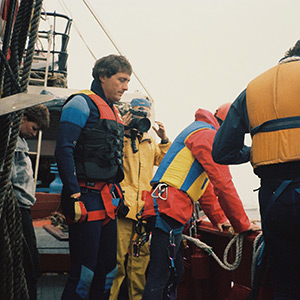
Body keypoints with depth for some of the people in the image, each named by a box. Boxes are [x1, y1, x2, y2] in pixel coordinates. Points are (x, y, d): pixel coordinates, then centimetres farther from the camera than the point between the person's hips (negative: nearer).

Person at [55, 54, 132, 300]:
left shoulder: (114, 112, 20)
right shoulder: (82, 103, -6)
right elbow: (64, 150, -15)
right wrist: (74, 196, -20)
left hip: (108, 201, 9)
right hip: (87, 198, -9)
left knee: (107, 268, 13)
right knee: (84, 274, -8)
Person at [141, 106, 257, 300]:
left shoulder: (202, 135, 29)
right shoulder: (207, 134, -5)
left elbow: (206, 185, 33)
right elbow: (223, 184, -11)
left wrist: (219, 218, 30)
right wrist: (242, 224, -4)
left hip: (168, 212, 11)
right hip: (168, 210, -11)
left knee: (175, 273, 16)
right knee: (159, 277, -11)